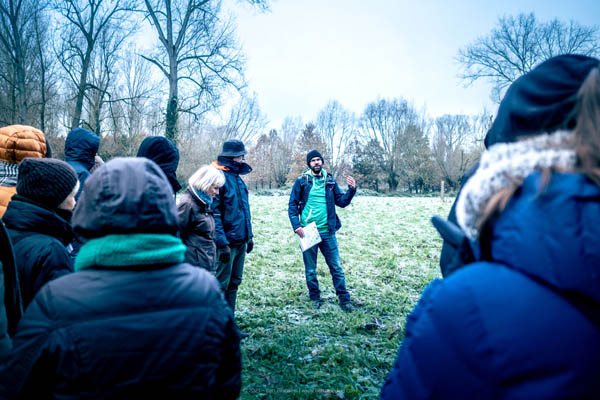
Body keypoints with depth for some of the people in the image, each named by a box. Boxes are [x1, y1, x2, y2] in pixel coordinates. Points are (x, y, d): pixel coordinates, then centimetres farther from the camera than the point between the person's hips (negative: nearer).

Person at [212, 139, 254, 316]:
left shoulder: (237, 177, 14)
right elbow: (214, 213, -18)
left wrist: (249, 235, 19)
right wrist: (222, 243, -21)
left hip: (240, 241, 9)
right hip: (227, 243, -9)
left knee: (234, 283, 16)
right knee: (220, 285, 1)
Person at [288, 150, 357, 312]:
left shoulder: (330, 181, 7)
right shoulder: (301, 181, -1)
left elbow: (342, 202, 7)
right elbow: (292, 205, 0)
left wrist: (351, 190, -10)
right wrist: (296, 225, -11)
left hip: (327, 232, 2)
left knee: (336, 267, 5)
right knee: (310, 269, 10)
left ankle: (344, 299, 15)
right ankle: (315, 298, 26)